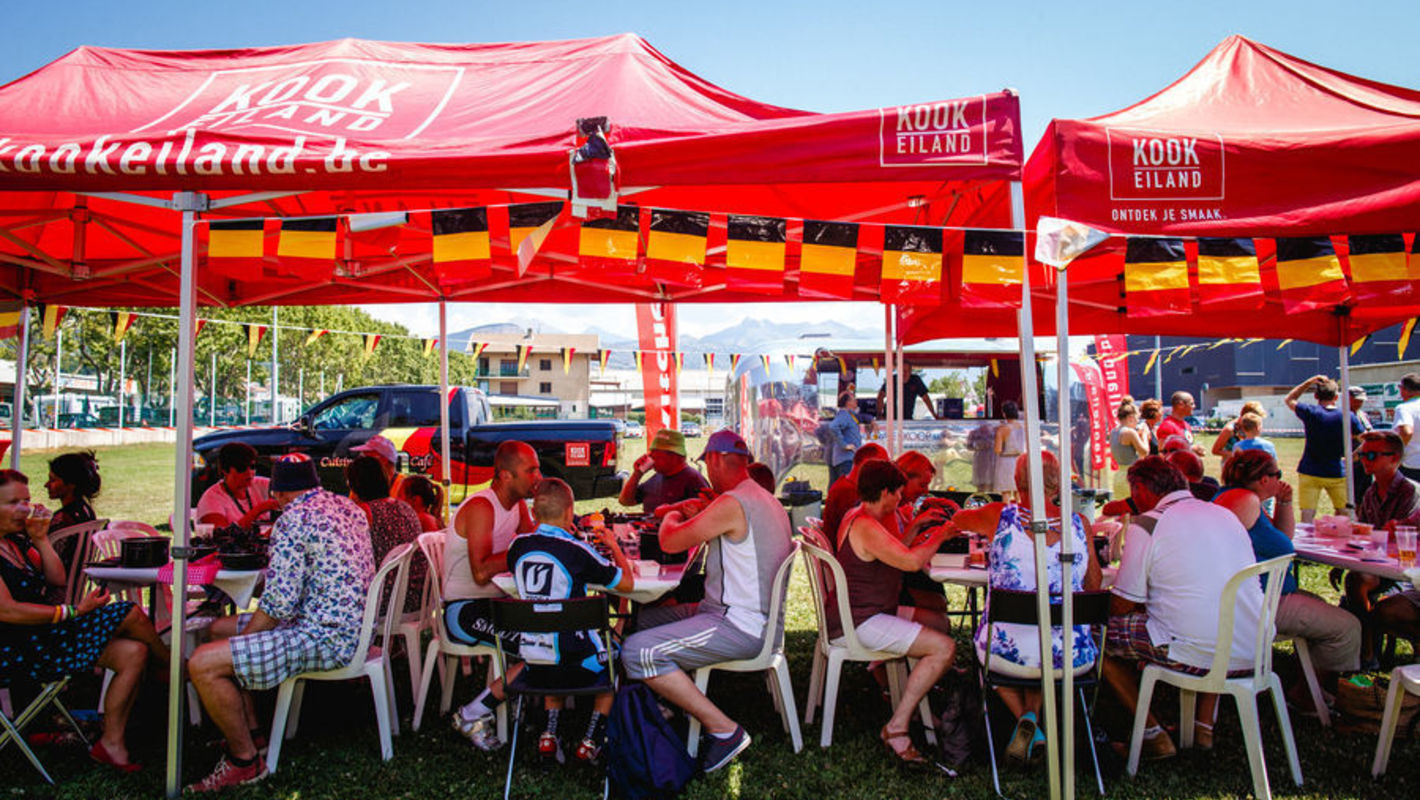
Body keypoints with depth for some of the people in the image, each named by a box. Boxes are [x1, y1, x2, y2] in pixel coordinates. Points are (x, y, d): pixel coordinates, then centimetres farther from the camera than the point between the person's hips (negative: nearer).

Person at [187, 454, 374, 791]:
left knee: (203, 664, -14)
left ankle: (245, 760, 2)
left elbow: (279, 603, -19)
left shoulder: (293, 519, -16)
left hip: (326, 639, -10)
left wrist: (242, 638, -1)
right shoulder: (348, 506, 11)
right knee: (219, 629, 21)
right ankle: (251, 733, 26)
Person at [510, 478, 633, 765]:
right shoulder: (576, 551, -16)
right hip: (575, 667, -4)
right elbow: (626, 583, -8)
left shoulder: (518, 545, -3)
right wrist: (613, 546, 8)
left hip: (533, 666, 5)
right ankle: (591, 741, 19)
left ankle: (549, 734, 22)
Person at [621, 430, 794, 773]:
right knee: (644, 617, 16)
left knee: (637, 653, -21)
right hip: (757, 618, 11)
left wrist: (672, 517, 8)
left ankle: (725, 730, -13)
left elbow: (669, 542, -13)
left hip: (740, 627, -11)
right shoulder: (767, 500, 13)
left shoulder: (732, 504, -19)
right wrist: (701, 514, 18)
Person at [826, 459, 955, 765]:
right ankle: (896, 728, -14)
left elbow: (897, 554, 23)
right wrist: (940, 536, -12)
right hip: (858, 622, -11)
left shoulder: (858, 517, 13)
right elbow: (912, 562, -29)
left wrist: (917, 533, 13)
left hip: (867, 611, 11)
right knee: (944, 647, -18)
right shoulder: (865, 527, -22)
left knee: (938, 621, 21)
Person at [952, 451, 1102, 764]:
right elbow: (1093, 587, 8)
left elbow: (957, 520, 13)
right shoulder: (1079, 523, -5)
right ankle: (1033, 715, 19)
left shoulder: (999, 516, -10)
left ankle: (1024, 719, 14)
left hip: (1008, 655, -2)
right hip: (1073, 659, 2)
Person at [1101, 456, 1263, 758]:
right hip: (1254, 652, 7)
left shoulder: (1146, 525, -6)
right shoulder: (1226, 514, 14)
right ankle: (1204, 725, 28)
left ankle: (1153, 734, 11)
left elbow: (1121, 607, -4)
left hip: (1196, 656, -7)